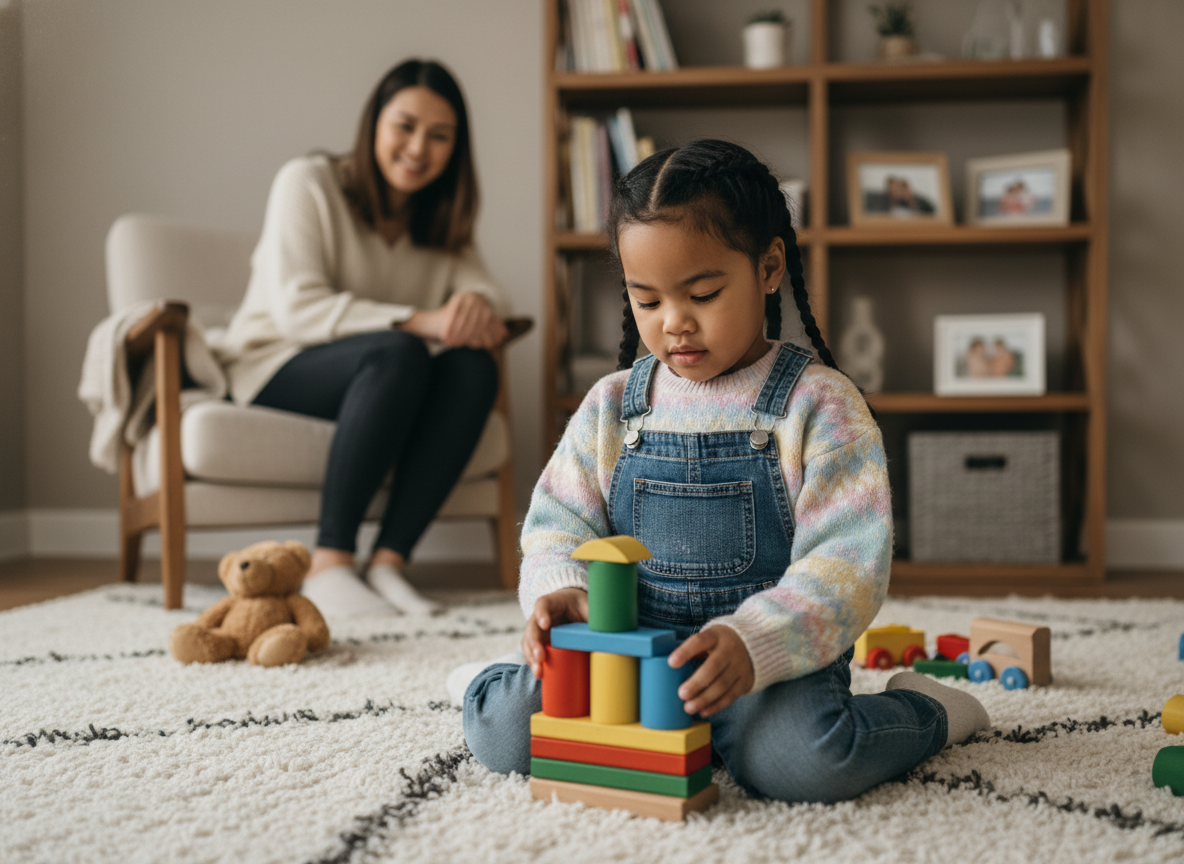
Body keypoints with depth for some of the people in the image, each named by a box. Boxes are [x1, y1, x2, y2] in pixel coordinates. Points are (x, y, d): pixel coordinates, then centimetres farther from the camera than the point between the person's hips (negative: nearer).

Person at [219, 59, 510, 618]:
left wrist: (476, 305, -29)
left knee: (474, 369, -26)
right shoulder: (309, 183, -9)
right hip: (277, 368, -5)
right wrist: (419, 321, -30)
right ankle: (328, 565, -36)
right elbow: (296, 309, -20)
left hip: (376, 381, 5)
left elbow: (482, 288, -2)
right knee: (398, 355, -36)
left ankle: (389, 560, -28)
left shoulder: (441, 216, 11)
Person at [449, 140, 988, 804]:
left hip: (774, 658, -3)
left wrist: (752, 643, -30)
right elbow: (560, 525, 8)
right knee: (502, 732, -18)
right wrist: (561, 591, -17)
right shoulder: (612, 407, 6)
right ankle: (504, 682, 22)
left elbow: (847, 562, -14)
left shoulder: (820, 405, -6)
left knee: (802, 760, -33)